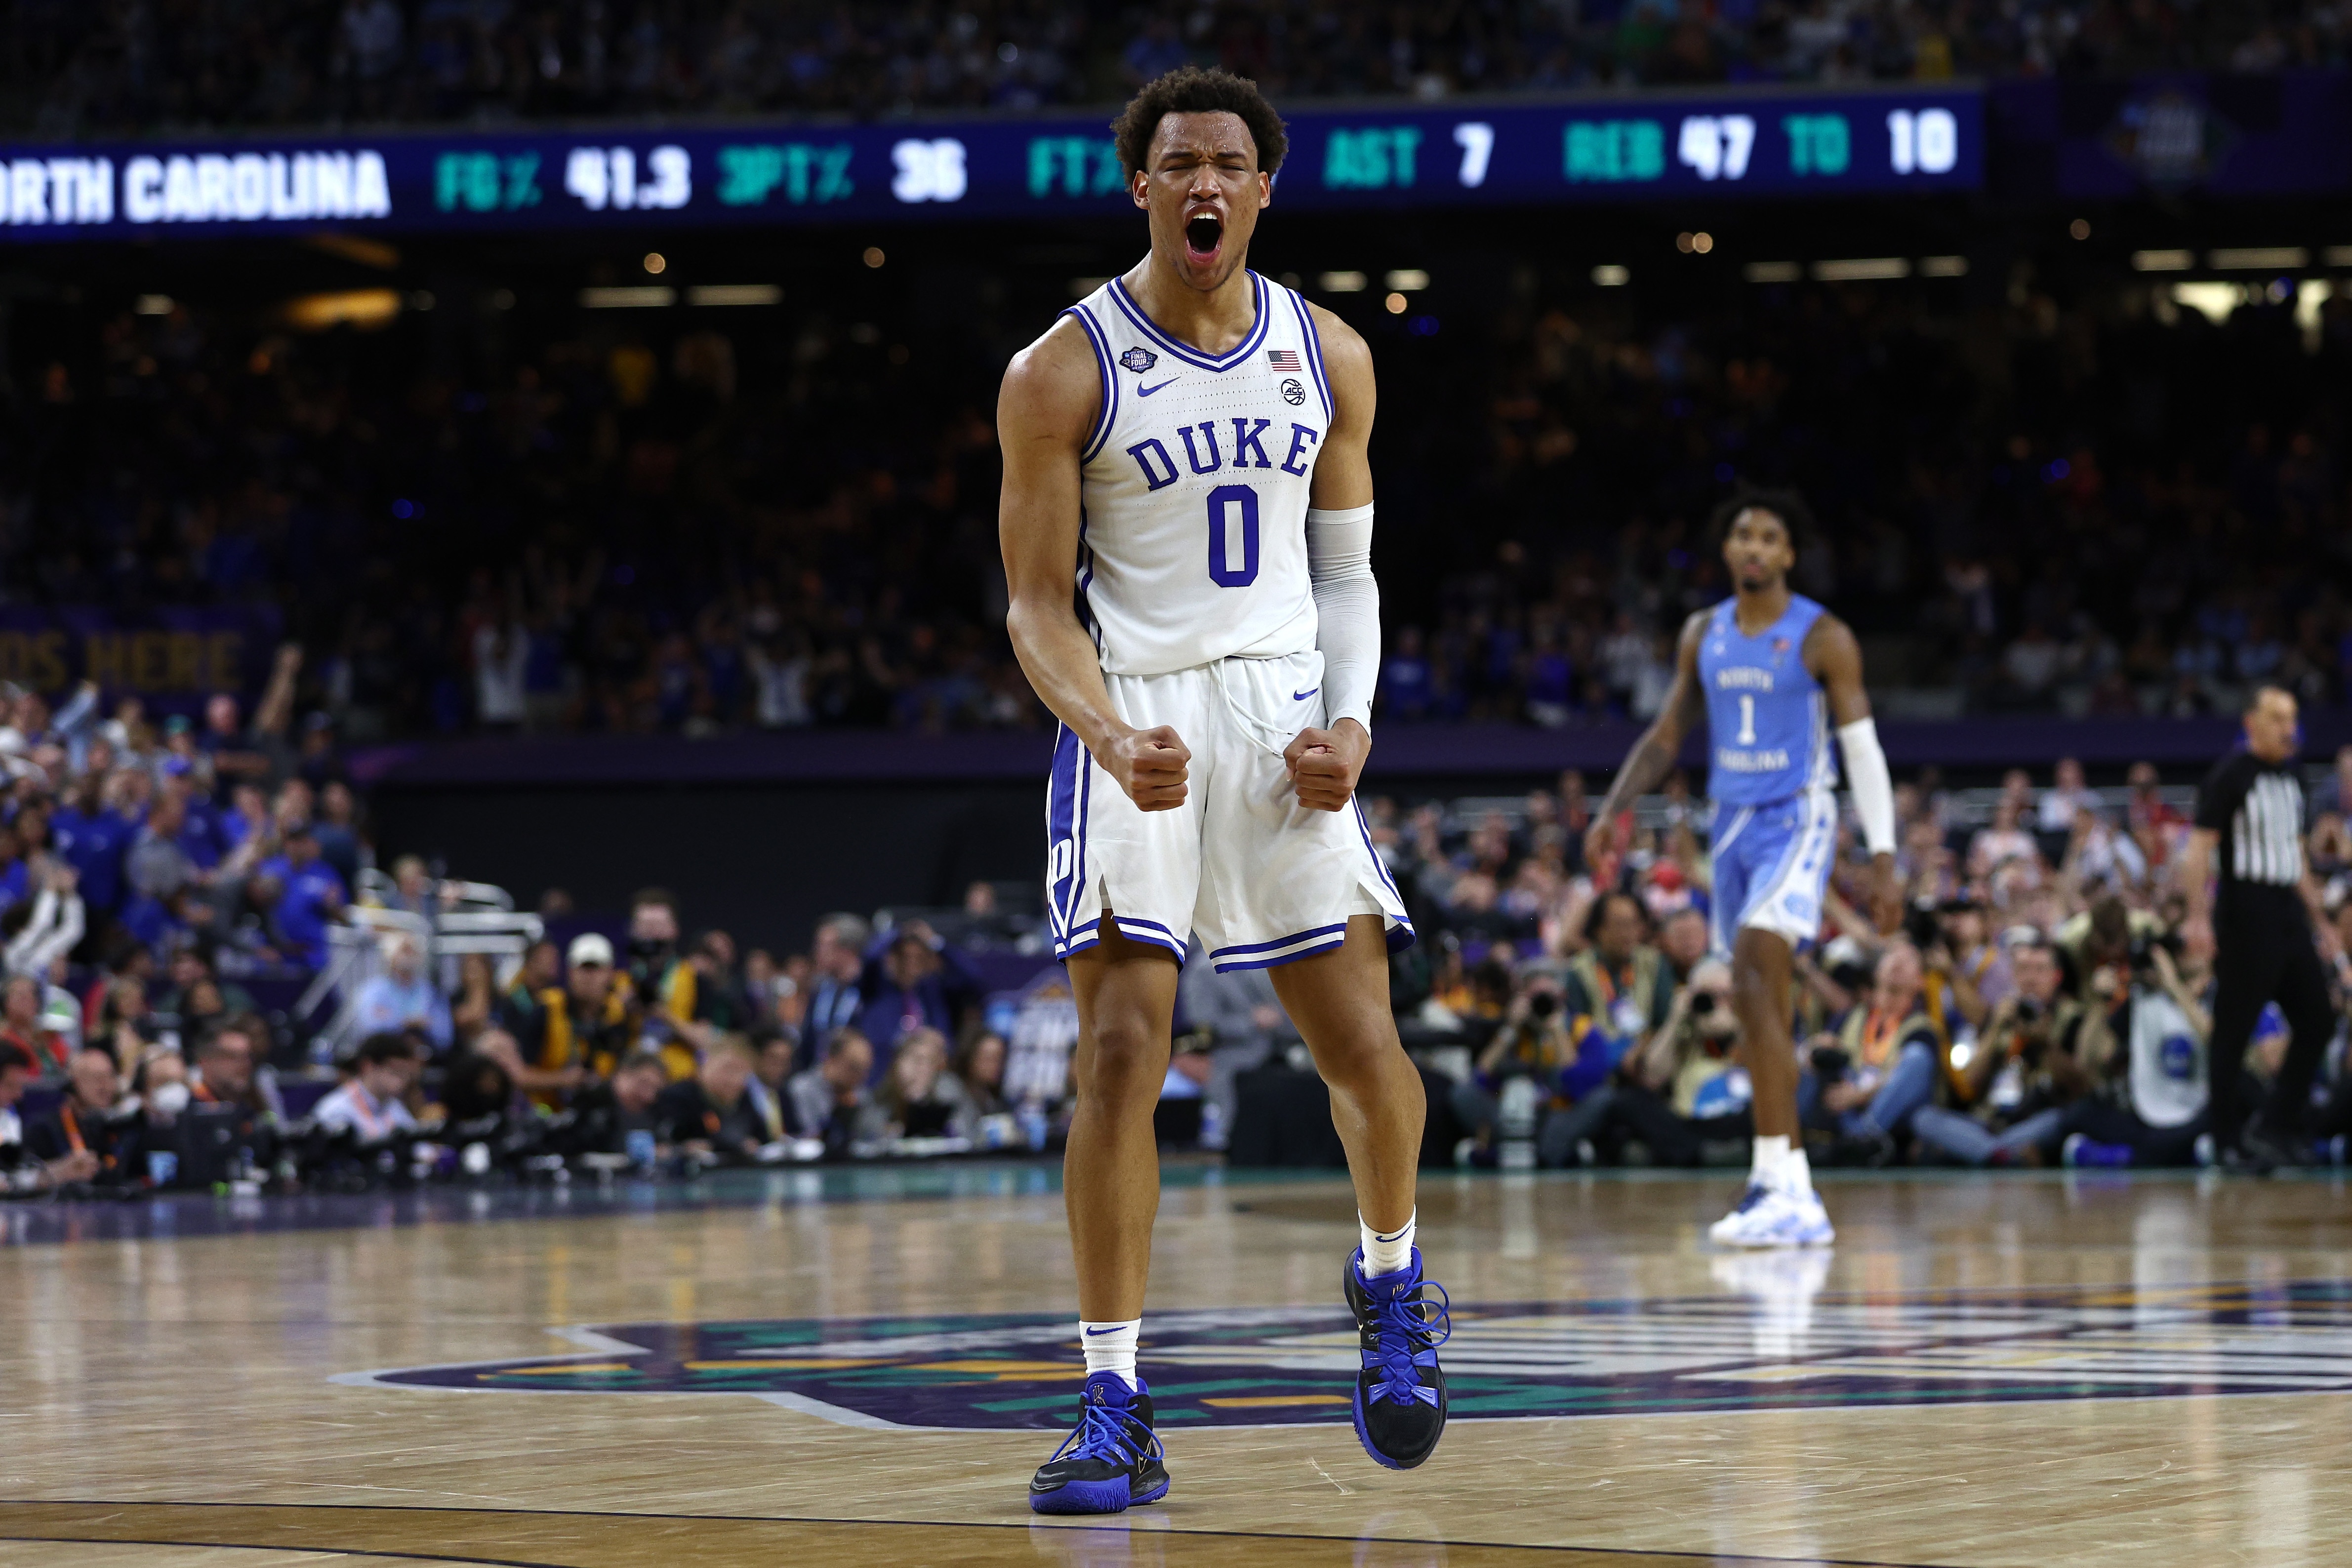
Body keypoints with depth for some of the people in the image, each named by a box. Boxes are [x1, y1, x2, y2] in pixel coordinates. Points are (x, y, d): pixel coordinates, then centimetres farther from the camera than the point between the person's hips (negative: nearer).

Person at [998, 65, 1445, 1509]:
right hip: (1138, 722, -3)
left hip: (1287, 712, 3)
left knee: (1363, 1045, 0)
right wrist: (1107, 735, -22)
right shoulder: (1064, 375, -5)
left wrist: (1351, 719, -4)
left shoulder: (1328, 358, 7)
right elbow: (1038, 604, -3)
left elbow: (1347, 571, 14)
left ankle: (1392, 1284, 31)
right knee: (1121, 1052, -12)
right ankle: (1118, 1412, -9)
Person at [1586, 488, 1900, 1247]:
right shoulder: (1704, 635, 11)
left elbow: (1863, 749, -7)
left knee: (1756, 982, -22)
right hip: (1733, 822, 7)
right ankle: (1781, 1186, 18)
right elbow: (1666, 735, 17)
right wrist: (1614, 810, 3)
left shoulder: (1823, 638, -6)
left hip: (1797, 821, -7)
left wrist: (1883, 858, -12)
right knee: (1754, 1001, 9)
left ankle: (1787, 1190, -26)